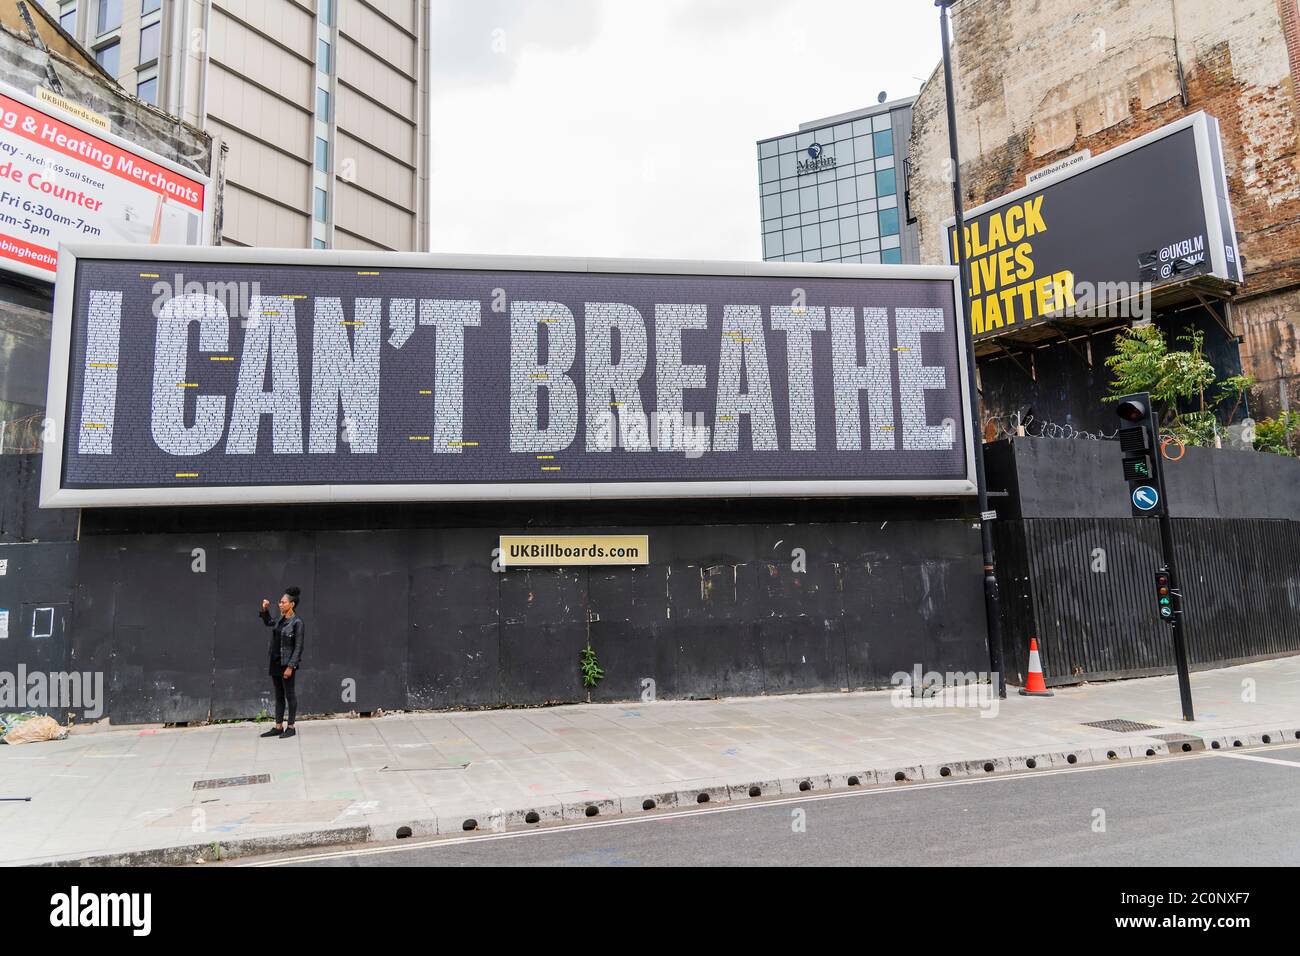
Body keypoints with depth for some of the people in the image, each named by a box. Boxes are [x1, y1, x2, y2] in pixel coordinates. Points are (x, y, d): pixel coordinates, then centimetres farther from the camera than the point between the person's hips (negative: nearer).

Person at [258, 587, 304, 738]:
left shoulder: (297, 623, -14)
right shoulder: (280, 620, 8)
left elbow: (298, 647, -16)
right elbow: (268, 622, 31)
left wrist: (290, 666, -20)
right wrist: (265, 610, 13)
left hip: (287, 664, -8)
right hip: (276, 663, 8)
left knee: (290, 695, 2)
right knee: (278, 696, 12)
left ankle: (291, 727, 10)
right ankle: (278, 727, 19)